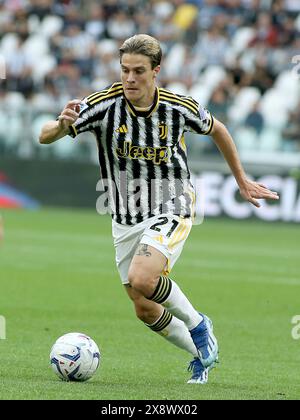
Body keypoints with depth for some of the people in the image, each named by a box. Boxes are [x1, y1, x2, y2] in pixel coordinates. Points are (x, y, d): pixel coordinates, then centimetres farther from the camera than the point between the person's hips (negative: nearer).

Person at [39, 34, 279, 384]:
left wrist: (242, 181, 17)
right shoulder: (103, 105, -16)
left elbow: (217, 130, 8)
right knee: (145, 310, 9)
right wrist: (62, 126, -45)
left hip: (170, 211, -3)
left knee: (142, 278, -29)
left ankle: (196, 323, -2)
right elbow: (45, 137, -21)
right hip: (125, 221, 3)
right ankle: (202, 351, 35)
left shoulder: (180, 108, -14)